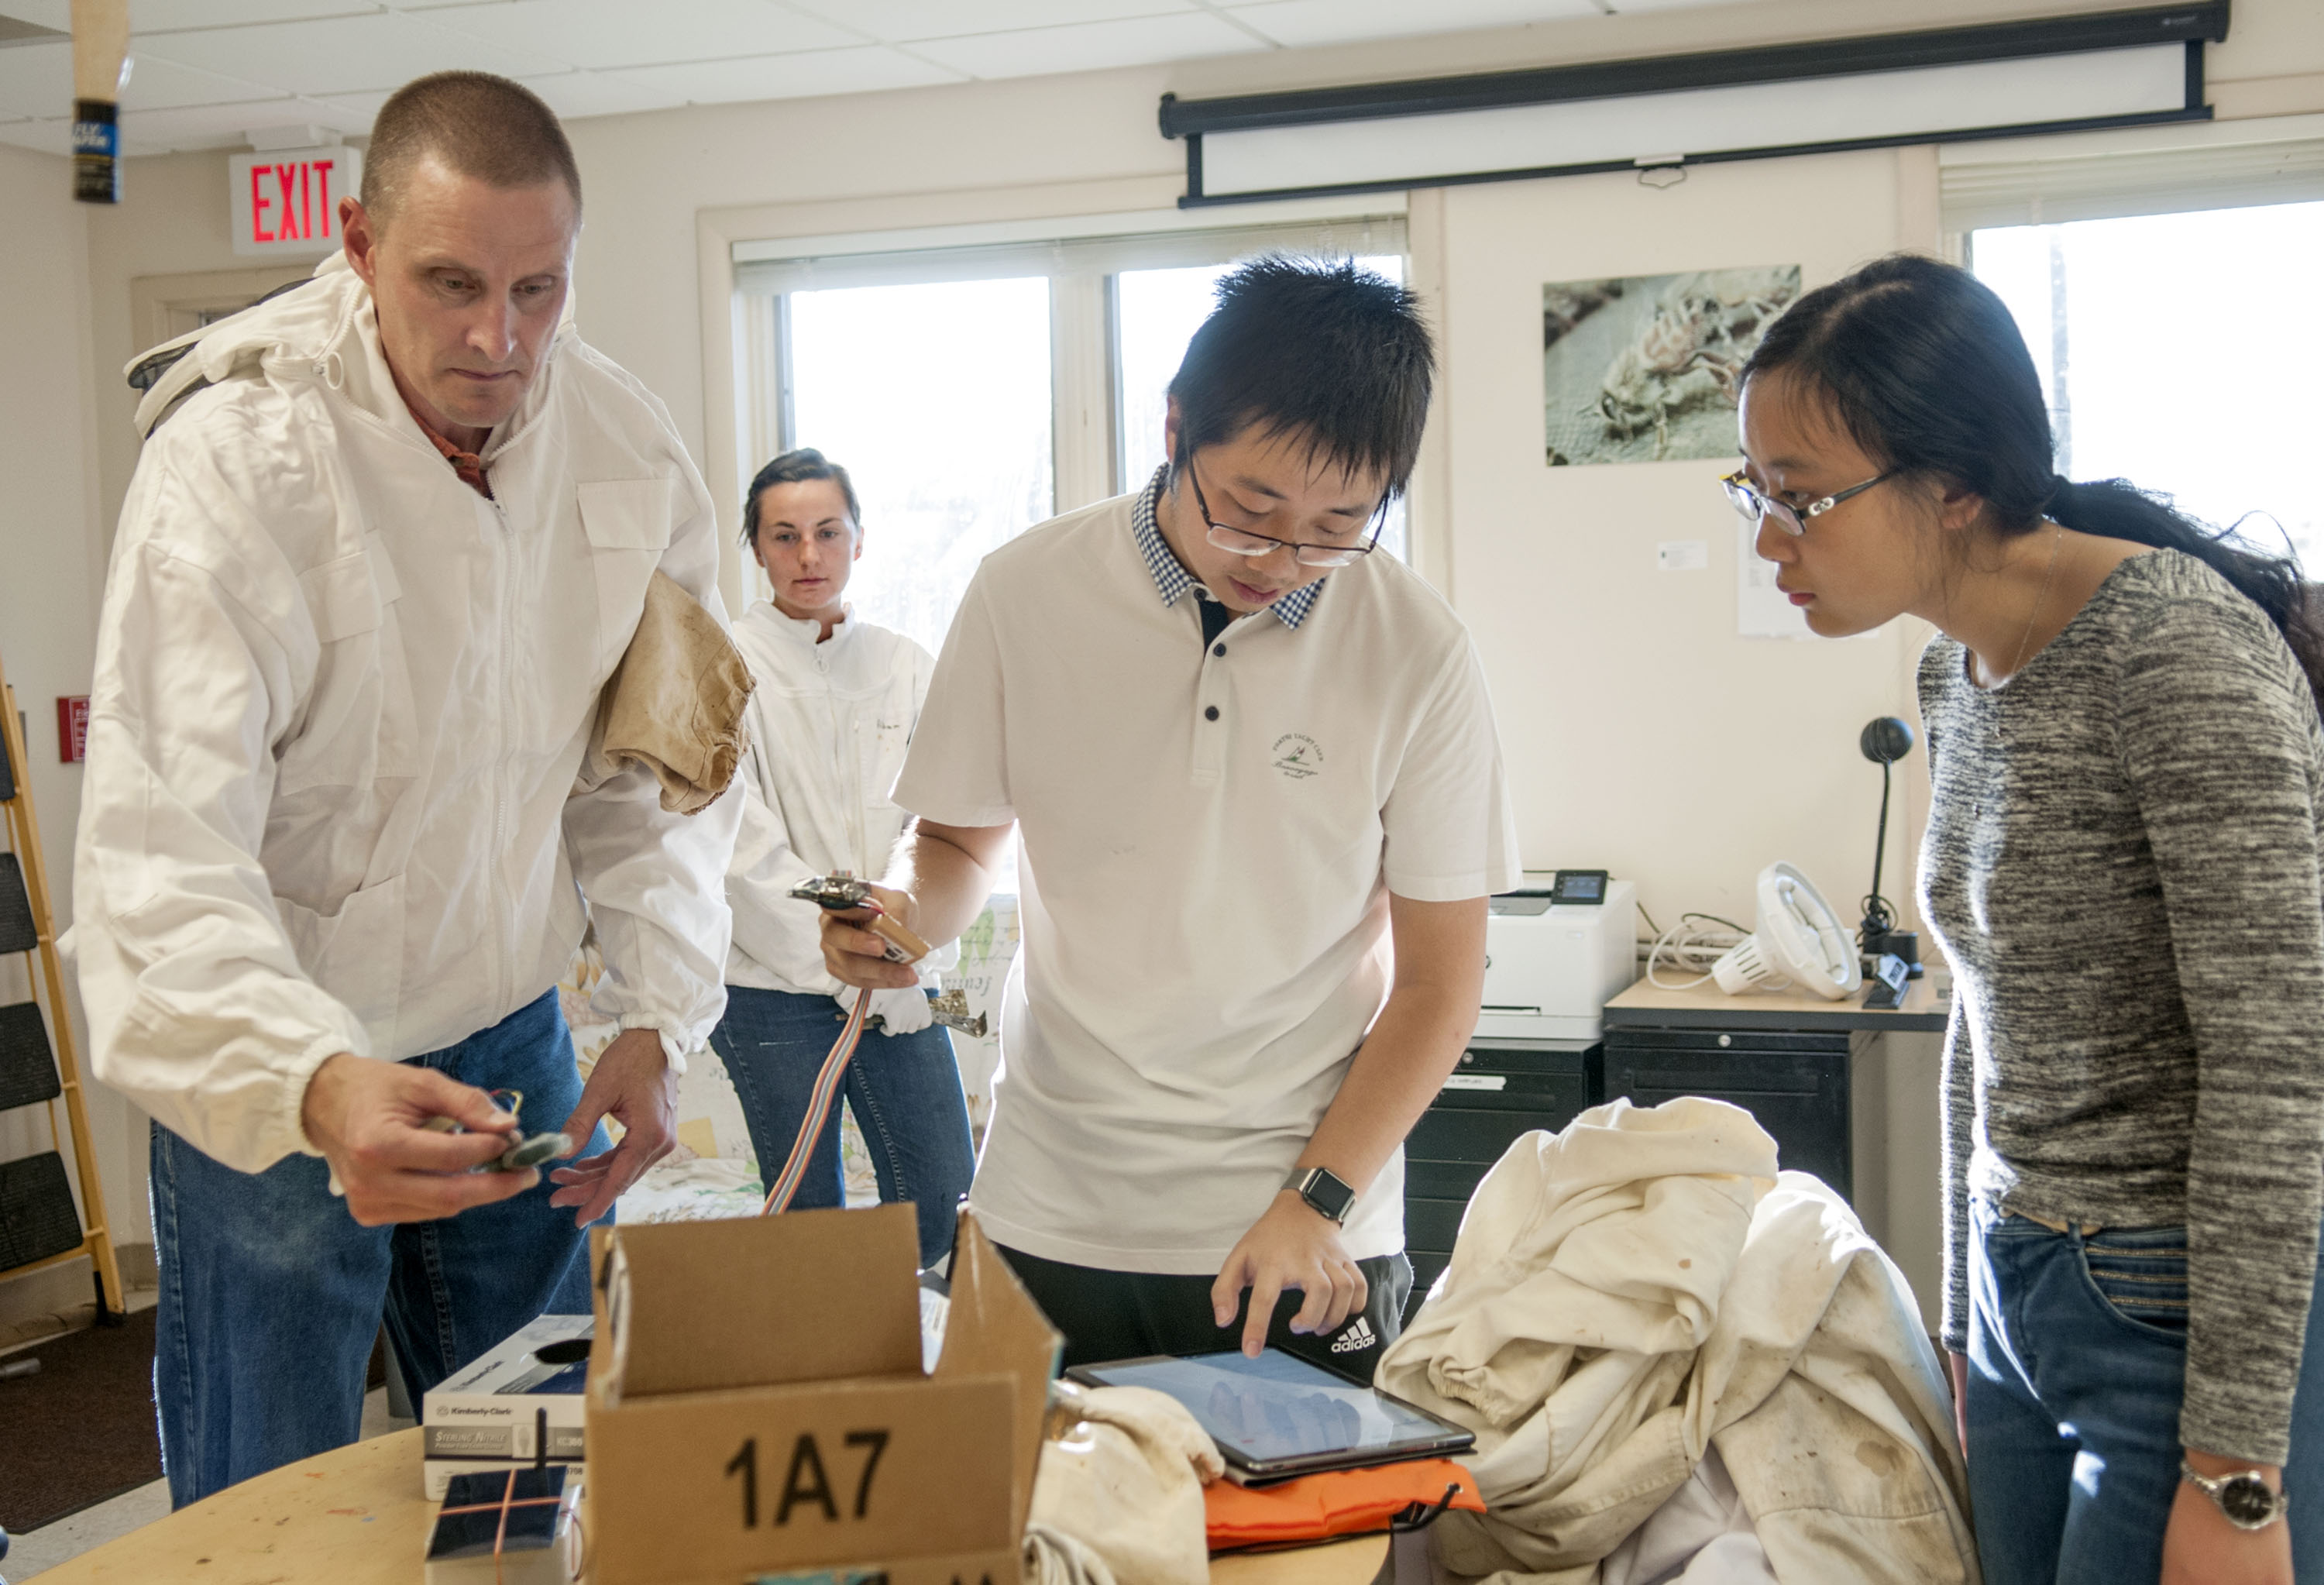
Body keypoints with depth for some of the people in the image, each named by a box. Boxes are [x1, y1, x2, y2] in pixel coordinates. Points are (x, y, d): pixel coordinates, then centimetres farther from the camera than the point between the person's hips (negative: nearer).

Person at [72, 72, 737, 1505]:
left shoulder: (629, 452, -6)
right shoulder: (235, 460, -21)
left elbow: (655, 772, 5)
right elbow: (160, 851, -29)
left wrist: (658, 1021, -7)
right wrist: (317, 1084, -46)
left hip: (509, 1038, 4)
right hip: (267, 1066, -4)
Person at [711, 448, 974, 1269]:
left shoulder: (907, 666, 8)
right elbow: (746, 850, -11)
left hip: (897, 979, 4)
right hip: (773, 986, -3)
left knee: (942, 1210, 4)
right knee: (808, 1218, 5)